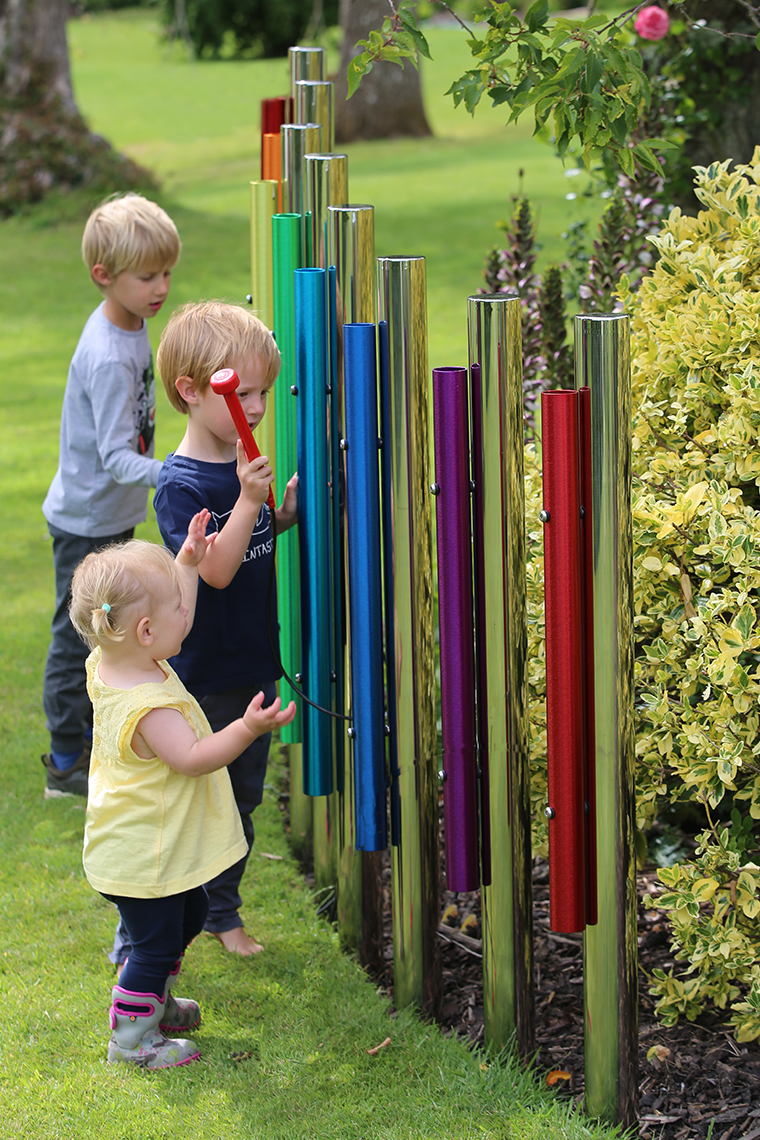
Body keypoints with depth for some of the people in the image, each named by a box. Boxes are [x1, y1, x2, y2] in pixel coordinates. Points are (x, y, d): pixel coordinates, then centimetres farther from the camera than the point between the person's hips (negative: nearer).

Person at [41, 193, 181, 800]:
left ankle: (96, 734, 37)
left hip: (115, 515, 9)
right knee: (78, 636, 2)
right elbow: (115, 457, -31)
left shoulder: (132, 325, 0)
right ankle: (67, 760, 13)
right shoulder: (106, 357, -29)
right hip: (87, 518, -9)